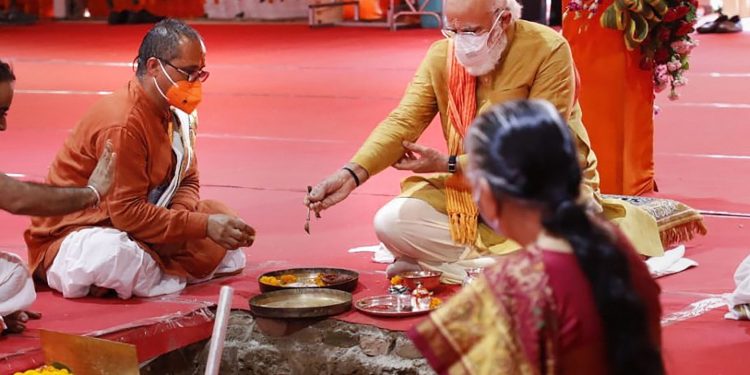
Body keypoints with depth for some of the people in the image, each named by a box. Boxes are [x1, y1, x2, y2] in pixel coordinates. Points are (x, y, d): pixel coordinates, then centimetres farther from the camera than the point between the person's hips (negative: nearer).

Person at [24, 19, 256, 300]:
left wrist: (181, 215, -17)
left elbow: (188, 181, 8)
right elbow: (127, 212, -26)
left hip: (139, 233, 9)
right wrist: (204, 226, -28)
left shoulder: (176, 112, 3)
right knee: (115, 256, -42)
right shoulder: (122, 124, -25)